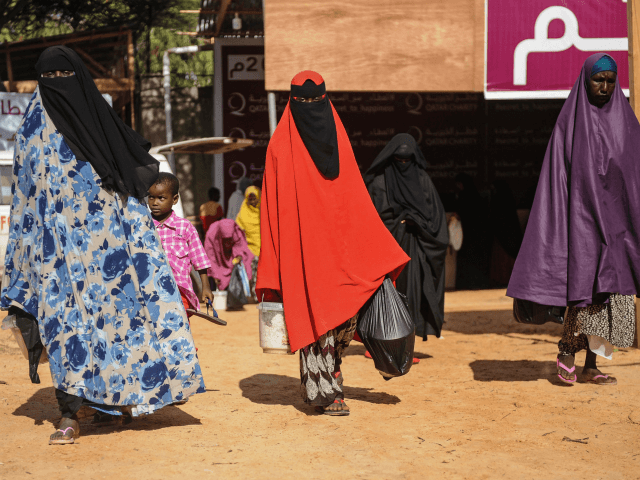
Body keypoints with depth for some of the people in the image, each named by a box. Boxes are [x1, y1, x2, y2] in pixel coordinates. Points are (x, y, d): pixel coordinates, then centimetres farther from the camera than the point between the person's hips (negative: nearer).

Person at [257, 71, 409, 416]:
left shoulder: (337, 137, 11)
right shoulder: (281, 145, -1)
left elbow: (355, 197, 13)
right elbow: (272, 206, -3)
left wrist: (375, 252, 8)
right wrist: (271, 268, -8)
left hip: (340, 246, 4)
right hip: (302, 246, -4)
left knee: (346, 314, 1)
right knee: (316, 316, -5)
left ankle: (330, 368, 28)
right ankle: (325, 392, 4)